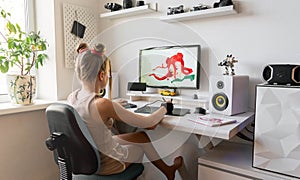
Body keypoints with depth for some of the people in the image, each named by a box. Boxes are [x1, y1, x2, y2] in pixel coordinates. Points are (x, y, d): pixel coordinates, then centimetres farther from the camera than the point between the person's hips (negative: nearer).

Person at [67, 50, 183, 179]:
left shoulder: (71, 97, -9)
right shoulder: (103, 104, -32)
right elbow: (146, 122, -22)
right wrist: (165, 108, -3)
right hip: (104, 164, -6)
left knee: (143, 136, 18)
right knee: (144, 139, 19)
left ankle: (167, 169, 36)